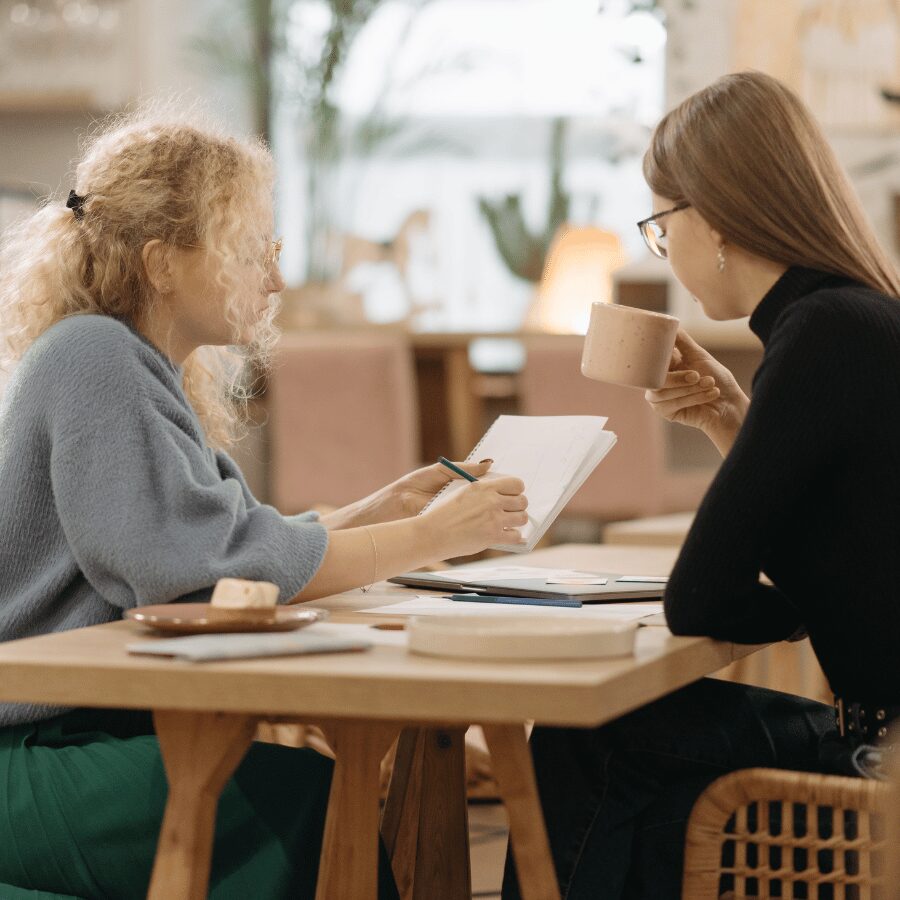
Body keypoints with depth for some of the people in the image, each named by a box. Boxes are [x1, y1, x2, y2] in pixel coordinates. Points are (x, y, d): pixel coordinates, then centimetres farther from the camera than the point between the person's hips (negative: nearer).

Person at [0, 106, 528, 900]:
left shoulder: (148, 371, 15)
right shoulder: (92, 360, -14)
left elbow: (244, 542, 12)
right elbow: (206, 567, -22)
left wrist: (385, 509, 1)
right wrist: (433, 537, -18)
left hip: (103, 729, 8)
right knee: (301, 792, -25)